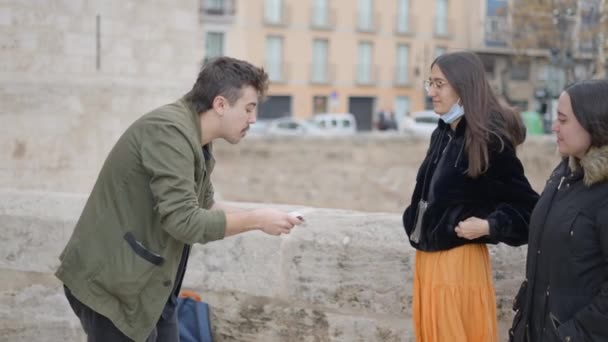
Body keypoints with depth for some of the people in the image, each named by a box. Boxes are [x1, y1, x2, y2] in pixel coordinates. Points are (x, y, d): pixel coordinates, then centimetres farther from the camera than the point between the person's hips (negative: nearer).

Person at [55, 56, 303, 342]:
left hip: (148, 286, 10)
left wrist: (254, 219, 4)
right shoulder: (169, 132, -22)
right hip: (111, 286, -10)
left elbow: (203, 207, 18)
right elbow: (185, 221, -28)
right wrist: (255, 220, -18)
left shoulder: (193, 139, 8)